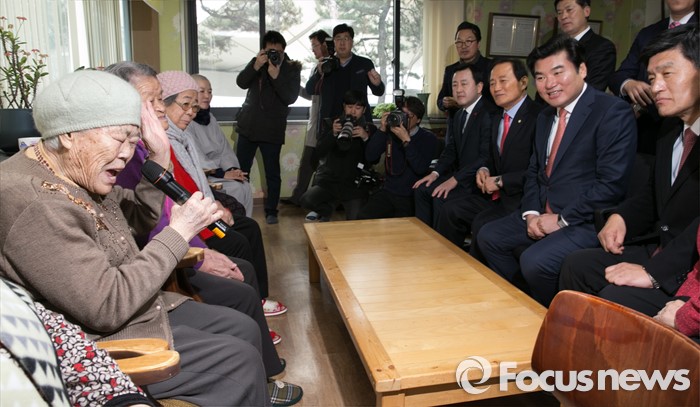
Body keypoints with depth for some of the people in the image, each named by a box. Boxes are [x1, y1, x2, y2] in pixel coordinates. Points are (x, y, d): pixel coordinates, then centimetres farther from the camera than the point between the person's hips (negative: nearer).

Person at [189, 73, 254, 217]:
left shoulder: (210, 117, 14)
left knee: (245, 186, -15)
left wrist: (232, 169, -8)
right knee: (235, 188, -22)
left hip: (216, 171, 7)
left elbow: (224, 148, 10)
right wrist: (222, 174, -21)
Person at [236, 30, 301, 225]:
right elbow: (241, 82, -6)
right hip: (248, 126, 3)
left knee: (272, 173, 1)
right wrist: (255, 67, -21)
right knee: (240, 170, 3)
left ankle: (271, 212, 12)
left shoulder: (291, 69, -1)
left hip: (272, 130, -3)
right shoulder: (256, 62, 9)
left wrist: (276, 76, -25)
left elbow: (291, 97, -14)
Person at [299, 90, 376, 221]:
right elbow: (319, 152, -3)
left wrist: (366, 138, -19)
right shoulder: (331, 125, 9)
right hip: (328, 180, 1)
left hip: (354, 185, 0)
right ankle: (326, 209, 9)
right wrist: (333, 134, -17)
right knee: (307, 200, -26)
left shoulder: (369, 129, 7)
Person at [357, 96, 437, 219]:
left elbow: (421, 168, -15)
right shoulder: (390, 132, 7)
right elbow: (370, 157, -3)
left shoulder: (428, 138, 0)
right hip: (387, 192, 3)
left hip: (411, 197, -3)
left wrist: (406, 140, -19)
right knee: (363, 218, -20)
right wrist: (382, 129, -10)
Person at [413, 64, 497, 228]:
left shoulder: (489, 113, -18)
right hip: (460, 175, 9)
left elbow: (486, 156, -24)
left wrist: (455, 179, -23)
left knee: (441, 198, -24)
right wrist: (436, 173, 0)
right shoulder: (459, 115, 13)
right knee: (422, 189, -2)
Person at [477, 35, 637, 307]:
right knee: (488, 236, 3)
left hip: (586, 222, -8)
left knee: (535, 261, -27)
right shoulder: (545, 117, 13)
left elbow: (612, 183, -20)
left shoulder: (614, 112, -13)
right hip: (543, 215, 8)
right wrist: (530, 213, -1)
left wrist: (562, 219, -17)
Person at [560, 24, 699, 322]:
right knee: (577, 265, 3)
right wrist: (621, 216, 7)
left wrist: (655, 271, -28)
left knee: (616, 298, -25)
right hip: (659, 250, 9)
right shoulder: (670, 140, 15)